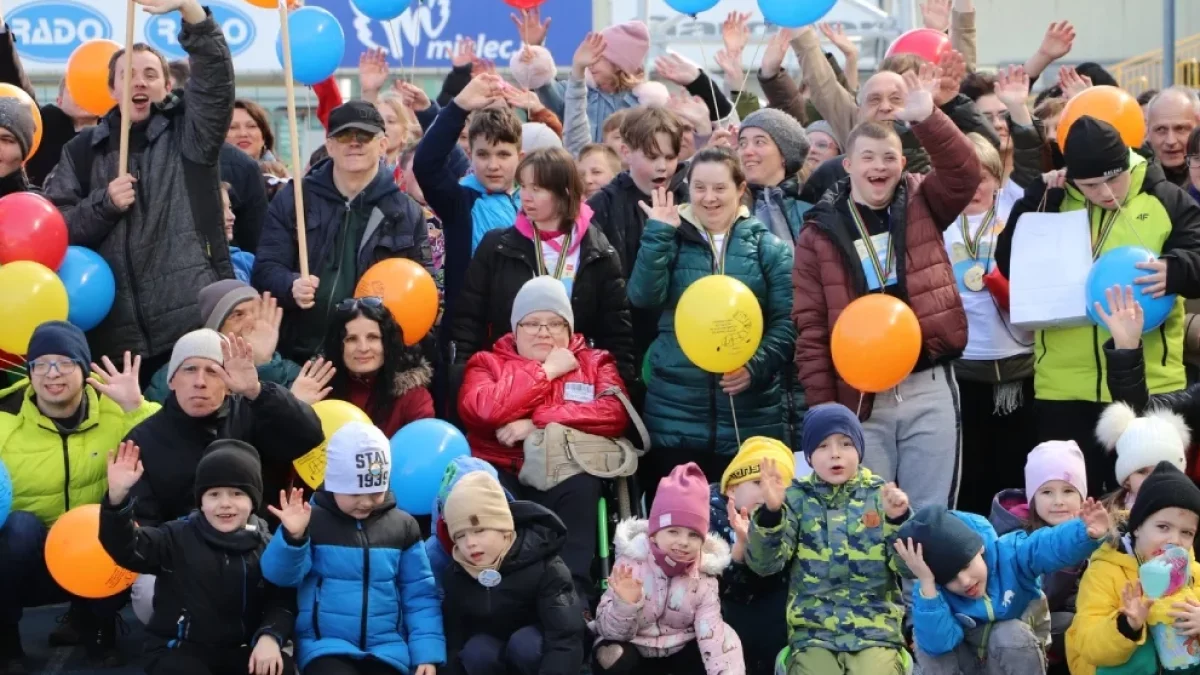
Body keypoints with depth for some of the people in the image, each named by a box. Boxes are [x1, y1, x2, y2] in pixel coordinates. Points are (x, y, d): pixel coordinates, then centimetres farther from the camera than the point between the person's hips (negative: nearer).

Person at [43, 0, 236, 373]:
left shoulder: (187, 133, 9)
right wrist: (104, 204, -8)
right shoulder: (83, 150, 15)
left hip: (195, 322, -2)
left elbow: (215, 75, -8)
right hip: (115, 331, 2)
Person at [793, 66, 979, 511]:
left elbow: (965, 171, -12)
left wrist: (927, 119, -25)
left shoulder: (922, 206, 7)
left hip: (929, 389, 1)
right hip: (859, 399, -1)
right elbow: (811, 326, -1)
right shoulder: (820, 232, 1)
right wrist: (822, 405, -6)